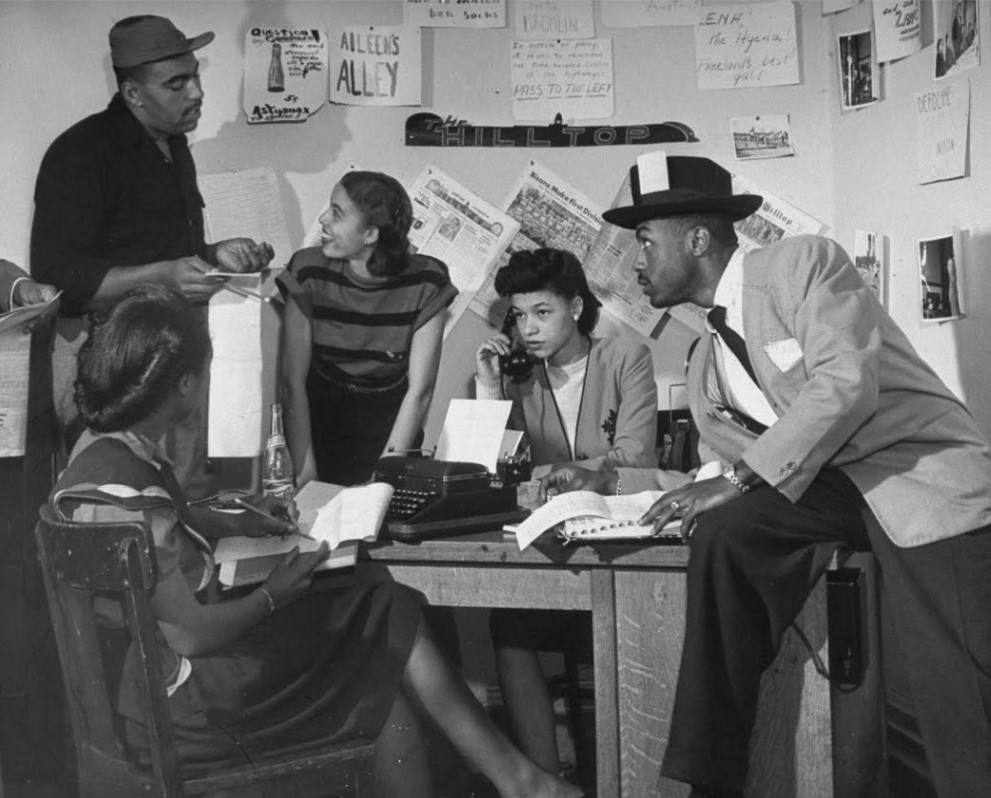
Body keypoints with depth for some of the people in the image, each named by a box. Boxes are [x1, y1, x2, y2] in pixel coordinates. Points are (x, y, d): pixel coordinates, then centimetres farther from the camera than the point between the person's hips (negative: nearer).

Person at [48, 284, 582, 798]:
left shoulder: (106, 448, 2)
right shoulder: (128, 493, -29)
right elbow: (193, 634, -26)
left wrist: (233, 523, 13)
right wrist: (274, 594, -10)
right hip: (182, 707, -9)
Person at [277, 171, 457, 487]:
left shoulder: (425, 281, -11)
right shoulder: (308, 272, -10)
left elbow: (420, 389, -10)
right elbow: (293, 381, -9)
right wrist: (305, 470, -15)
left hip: (391, 426, 0)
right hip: (321, 422, 1)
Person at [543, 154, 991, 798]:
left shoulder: (804, 262, -3)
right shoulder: (706, 369, 18)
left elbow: (846, 381, -17)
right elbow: (732, 477, 22)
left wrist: (739, 481, -19)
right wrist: (610, 484, 19)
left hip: (927, 477, -6)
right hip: (827, 490, 6)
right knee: (724, 533, -22)